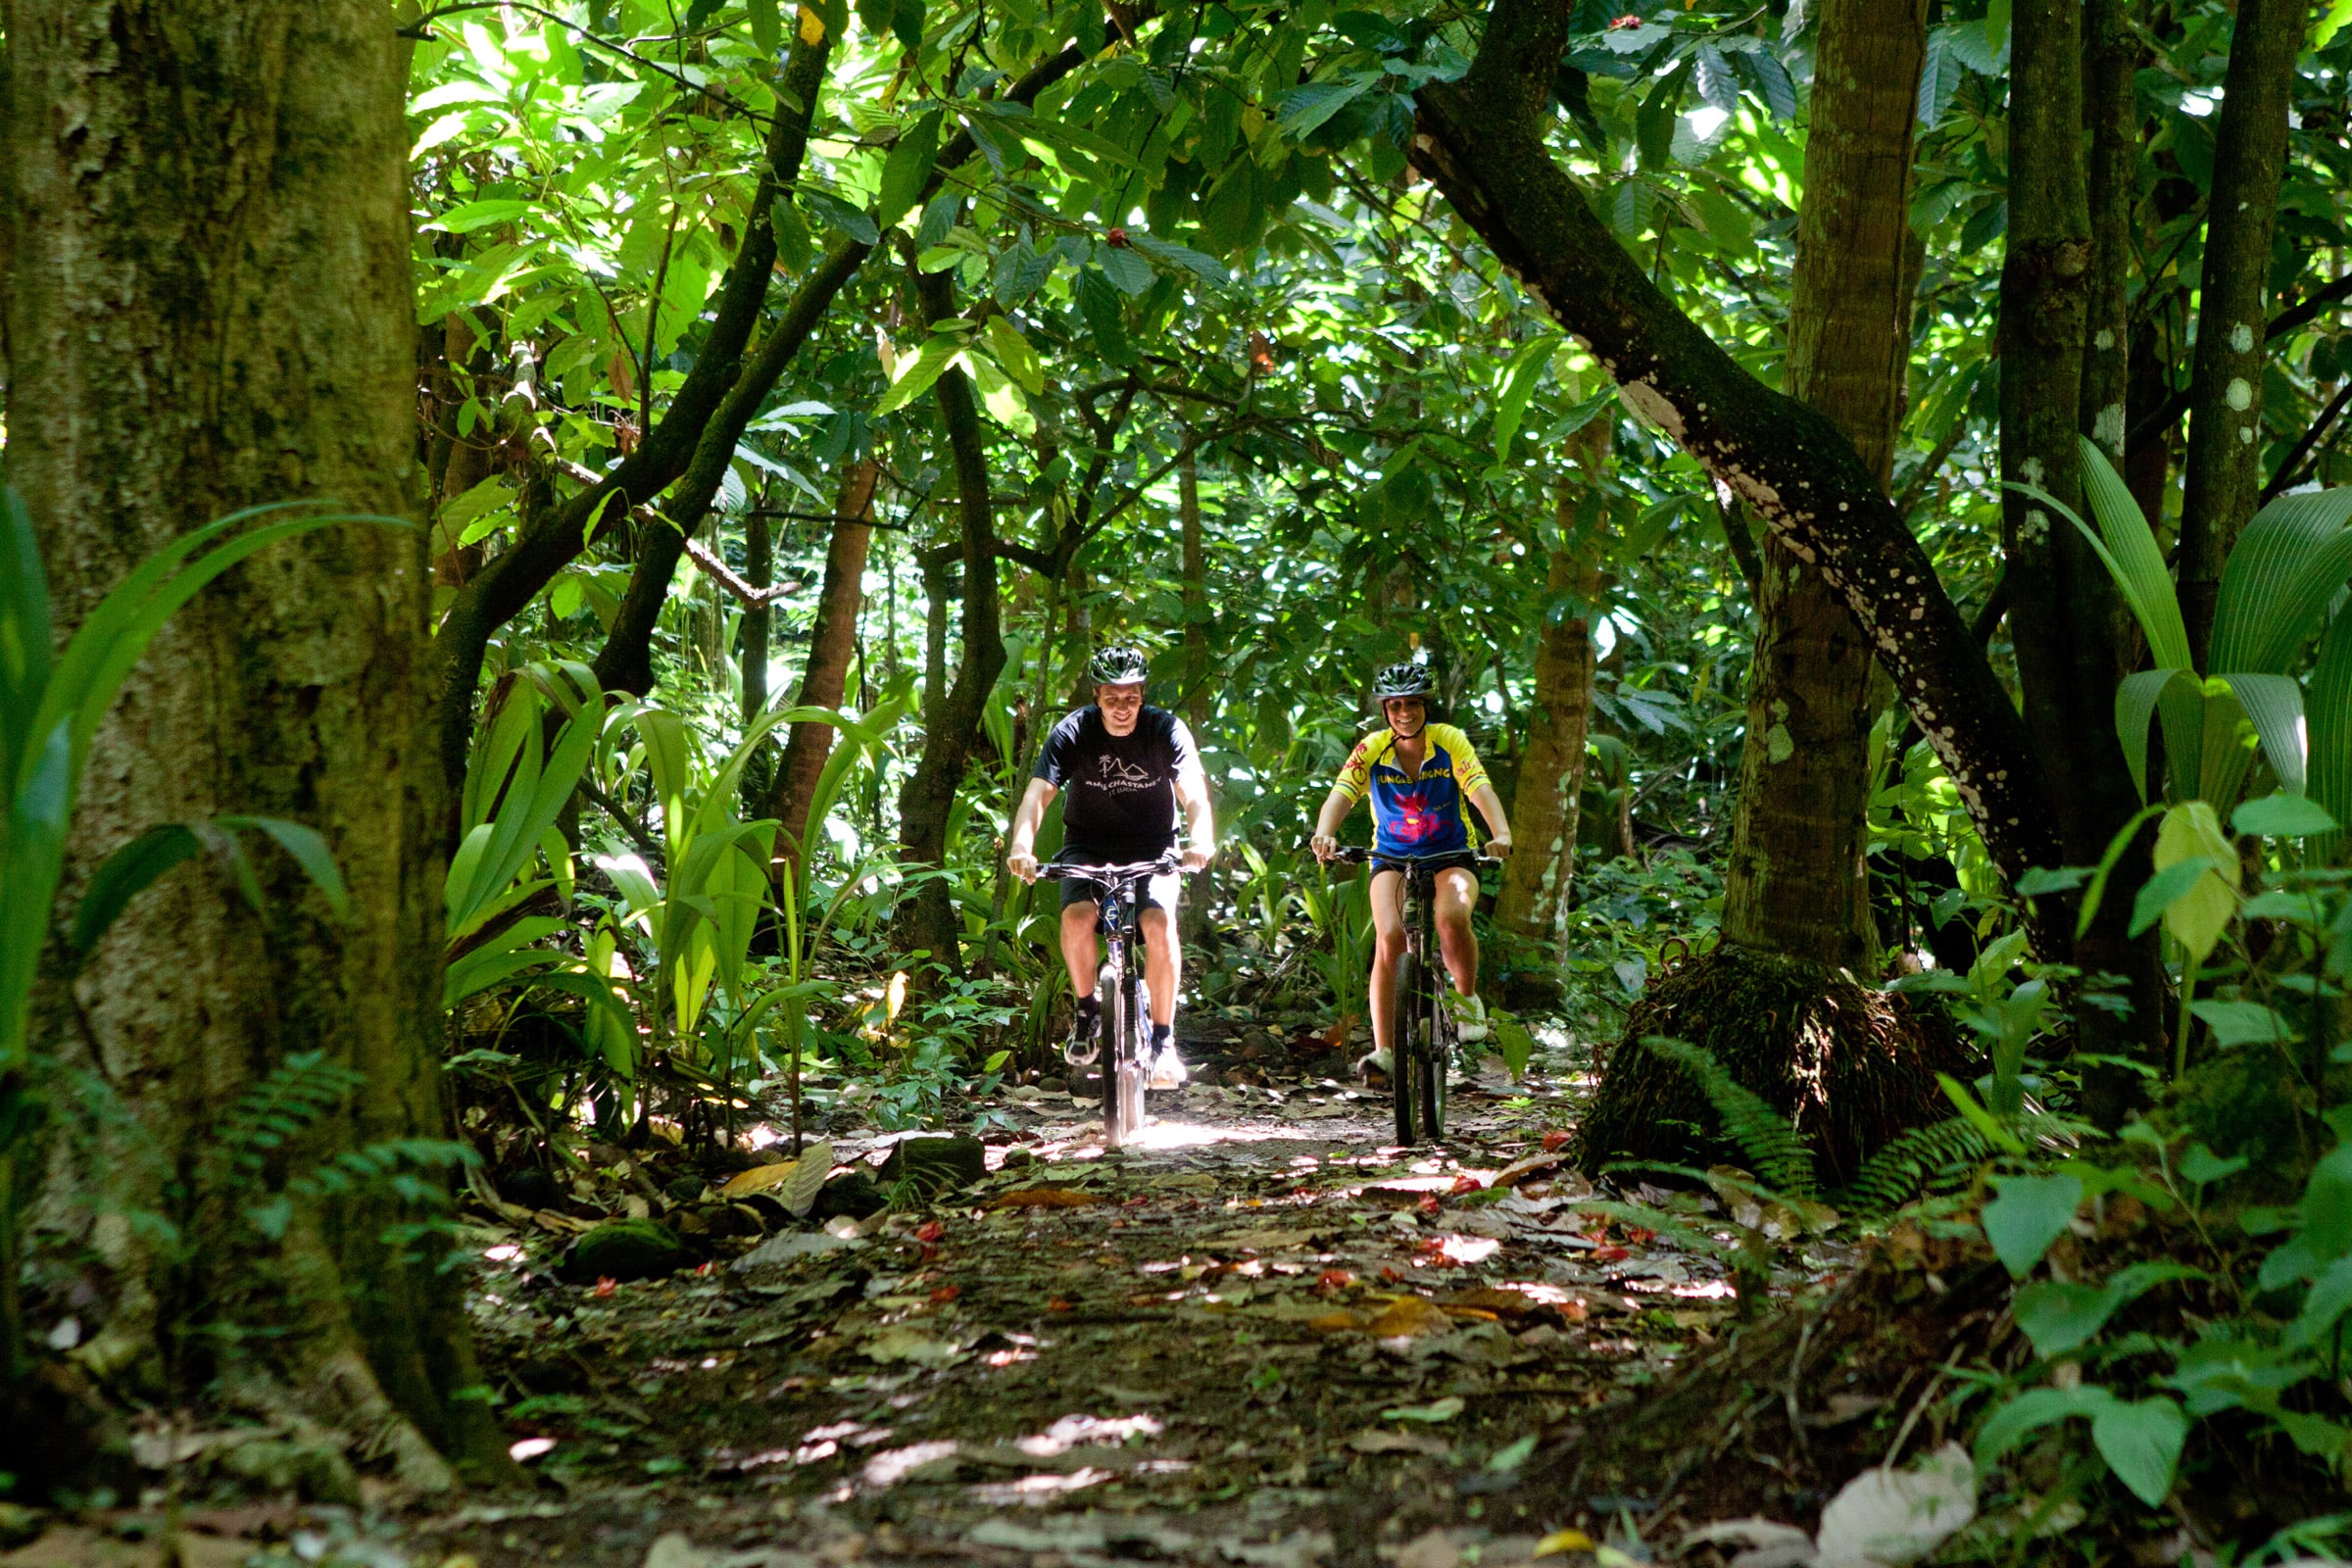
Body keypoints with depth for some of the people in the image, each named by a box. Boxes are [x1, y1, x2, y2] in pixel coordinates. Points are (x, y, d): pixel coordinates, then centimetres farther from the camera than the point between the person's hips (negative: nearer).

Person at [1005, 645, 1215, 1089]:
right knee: (1077, 916, -29)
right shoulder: (1073, 732, -14)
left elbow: (1194, 791, -26)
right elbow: (1037, 794, -23)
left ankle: (1163, 1038, -14)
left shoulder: (1166, 730, -14)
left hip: (1151, 848, 0)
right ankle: (1086, 1007, -3)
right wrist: (1021, 844, -44)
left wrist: (1201, 839, -48)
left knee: (1159, 925, -27)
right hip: (1088, 846, 0)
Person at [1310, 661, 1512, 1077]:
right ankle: (1383, 1050, -20)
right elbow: (1341, 794, -24)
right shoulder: (1371, 749, -10)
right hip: (1392, 856, 1)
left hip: (1451, 855, -1)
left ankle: (1467, 999, -2)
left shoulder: (1450, 742, -12)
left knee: (1452, 919, -31)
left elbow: (1481, 789, -25)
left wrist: (1501, 834, -45)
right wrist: (1324, 834, -46)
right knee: (1390, 937, -24)